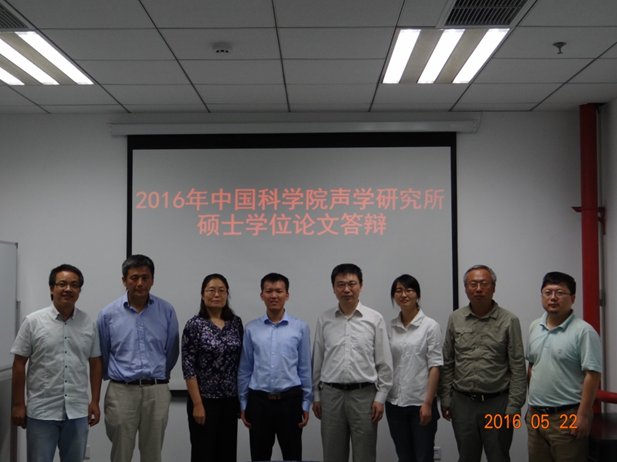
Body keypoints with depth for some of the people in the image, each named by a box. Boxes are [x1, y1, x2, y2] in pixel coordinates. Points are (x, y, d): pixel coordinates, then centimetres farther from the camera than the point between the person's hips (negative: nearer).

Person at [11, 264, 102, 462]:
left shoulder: (89, 324, 3)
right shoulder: (33, 322, -4)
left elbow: (95, 363, 8)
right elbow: (19, 365, -2)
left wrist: (95, 401, 5)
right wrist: (18, 404, -4)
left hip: (78, 412, 3)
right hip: (41, 411, -3)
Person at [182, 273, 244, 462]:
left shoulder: (236, 322, 5)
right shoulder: (194, 325, -9)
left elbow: (240, 362, 10)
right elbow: (188, 367, -12)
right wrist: (197, 403, -15)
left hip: (230, 399, 5)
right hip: (205, 400, -5)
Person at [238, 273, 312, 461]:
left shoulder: (300, 327, -1)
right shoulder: (251, 329, 3)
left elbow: (305, 369, 2)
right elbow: (244, 370, 7)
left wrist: (306, 403, 0)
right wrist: (243, 404, 5)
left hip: (290, 400, -1)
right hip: (258, 401, 1)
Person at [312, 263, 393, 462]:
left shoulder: (375, 319, -2)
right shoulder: (324, 320, 4)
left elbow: (384, 363, 0)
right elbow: (317, 361, 9)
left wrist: (380, 397, -4)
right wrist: (316, 396, 8)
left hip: (364, 394, -2)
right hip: (331, 395, 2)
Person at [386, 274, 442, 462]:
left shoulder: (430, 326, -6)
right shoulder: (390, 327, 6)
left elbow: (435, 366, -9)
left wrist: (428, 403, -13)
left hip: (421, 402, -4)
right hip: (395, 403, 4)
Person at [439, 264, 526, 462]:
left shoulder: (509, 321, -4)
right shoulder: (455, 319, 4)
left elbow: (518, 368, -5)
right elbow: (447, 363, 8)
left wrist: (514, 406, -9)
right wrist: (445, 399, 5)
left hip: (497, 403, -3)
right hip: (462, 403, 3)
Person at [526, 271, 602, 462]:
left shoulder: (583, 331, -13)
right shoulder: (535, 327, 9)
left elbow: (592, 375, -16)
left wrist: (583, 415, -19)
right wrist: (532, 401, 15)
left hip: (567, 417, -7)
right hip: (536, 414, 7)